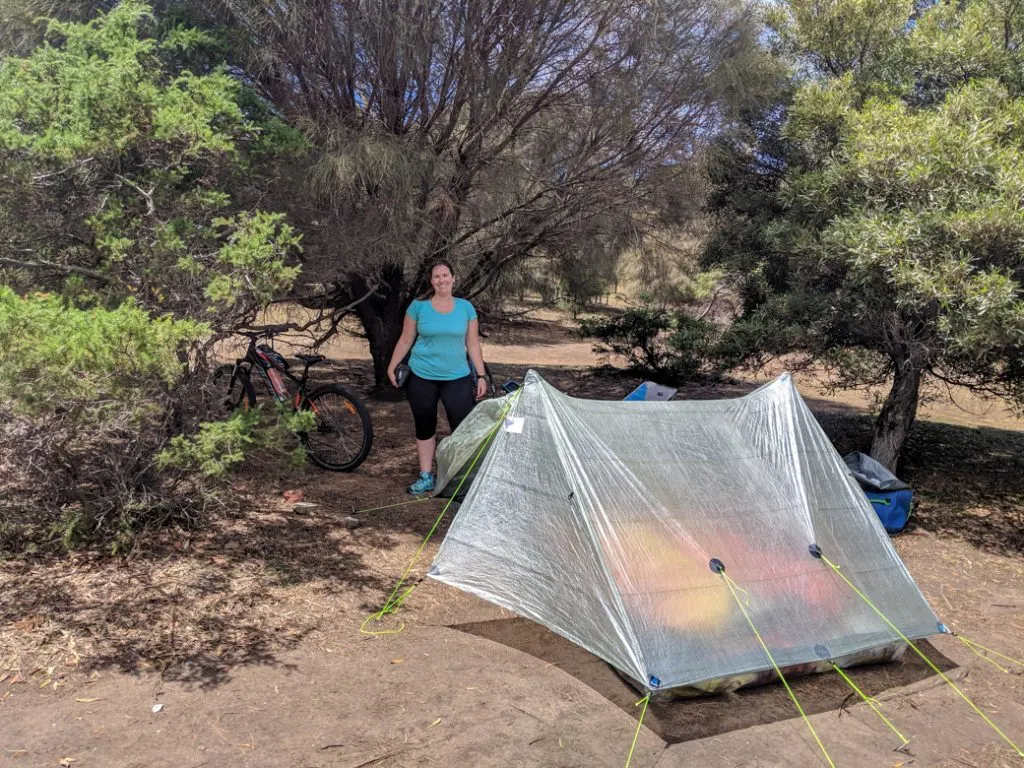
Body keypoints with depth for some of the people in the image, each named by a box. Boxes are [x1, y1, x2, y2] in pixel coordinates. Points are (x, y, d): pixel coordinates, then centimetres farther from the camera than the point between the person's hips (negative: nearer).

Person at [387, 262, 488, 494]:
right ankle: (426, 477, 23)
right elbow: (405, 340, 5)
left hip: (457, 378, 0)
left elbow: (473, 344, 5)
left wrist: (481, 375, 2)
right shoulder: (418, 306, -2)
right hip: (422, 377, 0)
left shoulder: (466, 308, 1)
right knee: (424, 427, 10)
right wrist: (392, 366, 4)